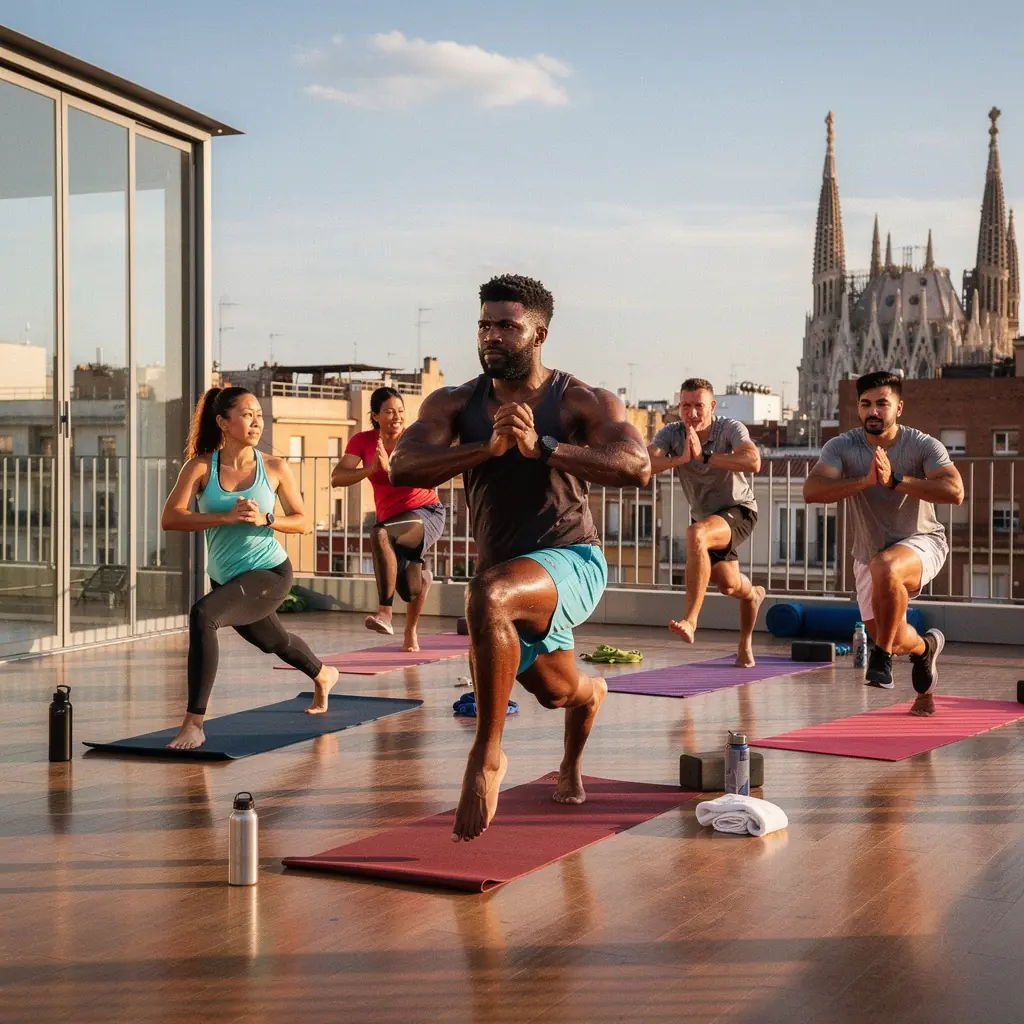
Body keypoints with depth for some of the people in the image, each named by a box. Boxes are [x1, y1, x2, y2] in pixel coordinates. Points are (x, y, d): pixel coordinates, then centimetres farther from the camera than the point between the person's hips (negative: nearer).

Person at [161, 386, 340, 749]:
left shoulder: (275, 468, -7)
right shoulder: (200, 467, -8)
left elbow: (303, 522, -1)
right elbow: (170, 518, -19)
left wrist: (264, 519, -21)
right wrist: (226, 517, -29)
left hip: (269, 572, -4)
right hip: (224, 578, 4)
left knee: (203, 614, -30)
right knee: (274, 641, 28)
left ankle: (193, 724, -24)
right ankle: (323, 675, 64)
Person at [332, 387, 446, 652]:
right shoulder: (362, 441, -2)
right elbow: (337, 479, -15)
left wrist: (388, 467, -35)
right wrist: (370, 469, -30)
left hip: (427, 512, -4)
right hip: (391, 519, 4)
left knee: (380, 535, -35)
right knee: (409, 588, 3)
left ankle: (384, 612, -33)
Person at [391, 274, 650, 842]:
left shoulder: (581, 402, -11)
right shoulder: (454, 404, 0)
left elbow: (637, 467, -28)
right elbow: (404, 468, -17)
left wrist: (539, 446, -36)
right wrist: (488, 448, -31)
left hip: (571, 562, -6)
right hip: (507, 575, 6)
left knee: (490, 595, -38)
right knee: (560, 693, 27)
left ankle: (486, 755, -25)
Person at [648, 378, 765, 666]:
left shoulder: (730, 429, -21)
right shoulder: (670, 434, -11)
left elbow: (753, 462, -40)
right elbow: (647, 464, -29)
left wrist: (705, 457, -41)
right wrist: (680, 459, -46)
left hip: (738, 511, -5)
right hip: (705, 517, 6)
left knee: (696, 534, -35)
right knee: (729, 585, 8)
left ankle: (689, 620, -36)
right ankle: (753, 594, 49)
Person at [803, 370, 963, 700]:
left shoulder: (923, 446, -16)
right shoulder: (842, 447, -12)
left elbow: (954, 491, -31)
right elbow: (811, 490, -27)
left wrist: (895, 480, -38)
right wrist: (865, 481, -39)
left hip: (921, 543, -4)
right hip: (869, 553, 4)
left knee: (885, 567, -38)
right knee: (892, 639, 8)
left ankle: (882, 656, -20)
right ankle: (924, 646, 47)